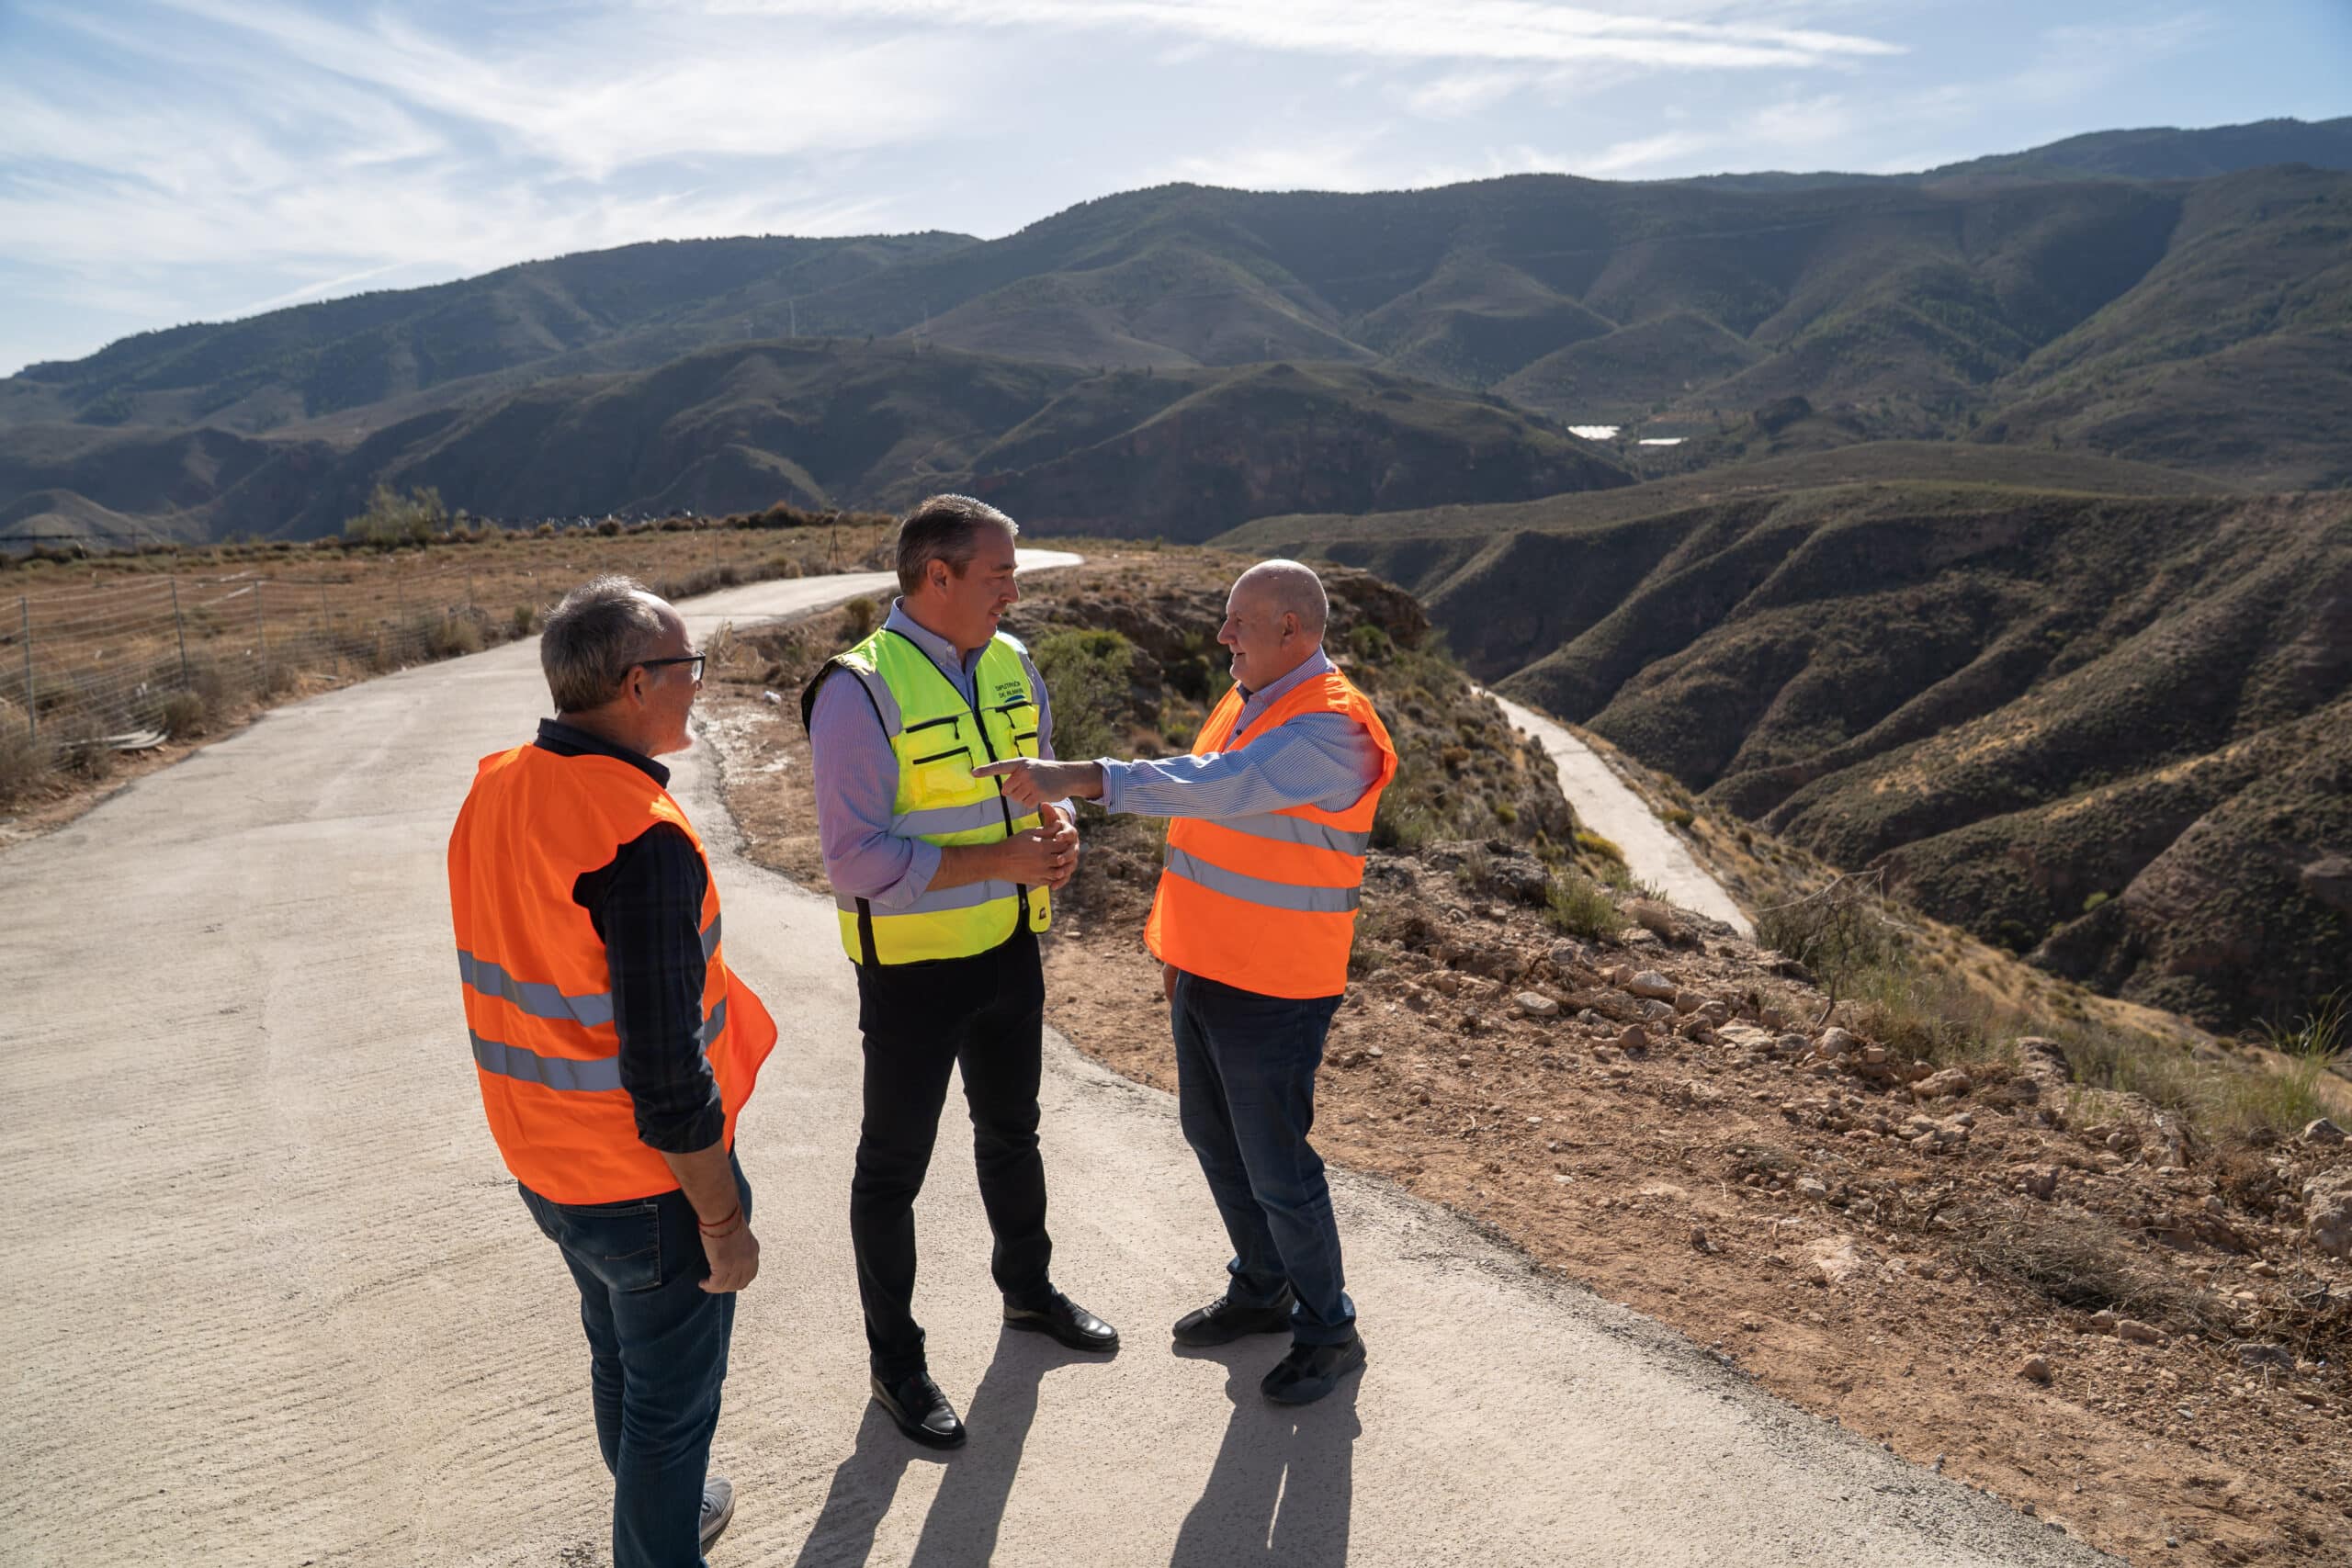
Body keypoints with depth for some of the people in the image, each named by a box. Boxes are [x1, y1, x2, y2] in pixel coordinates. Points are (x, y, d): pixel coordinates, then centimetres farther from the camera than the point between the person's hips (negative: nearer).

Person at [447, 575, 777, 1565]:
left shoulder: (492, 791, -2)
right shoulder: (641, 839, -30)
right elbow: (666, 1074, -27)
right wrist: (724, 1221, -17)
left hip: (544, 1166, 9)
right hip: (647, 1187, -9)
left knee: (618, 1356, 29)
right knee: (671, 1401, 12)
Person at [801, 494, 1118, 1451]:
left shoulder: (1010, 665, 1)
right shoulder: (859, 691, -21)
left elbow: (1044, 777, 14)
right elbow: (856, 859, -24)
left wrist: (1059, 830, -10)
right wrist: (1000, 860, -27)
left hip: (1009, 950, 7)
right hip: (912, 968, -7)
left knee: (1011, 1131, 25)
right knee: (894, 1165, 10)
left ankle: (1028, 1290, 47)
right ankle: (894, 1361, 28)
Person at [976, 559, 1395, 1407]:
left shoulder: (1329, 726, -21)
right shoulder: (1244, 700, 10)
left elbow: (1215, 787, -36)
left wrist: (1073, 778, -42)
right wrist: (1179, 942, 20)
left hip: (1273, 988, -9)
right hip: (1206, 972, 9)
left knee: (1276, 1168, 2)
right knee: (1214, 1140, 21)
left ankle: (1327, 1330, 24)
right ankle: (1260, 1290, 41)